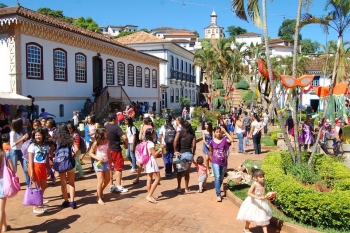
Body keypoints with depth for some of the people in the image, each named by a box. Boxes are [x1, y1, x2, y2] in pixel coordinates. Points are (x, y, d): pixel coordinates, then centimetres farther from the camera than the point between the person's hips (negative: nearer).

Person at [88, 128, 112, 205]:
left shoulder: (107, 141, 2)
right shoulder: (96, 143, -13)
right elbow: (90, 153, -8)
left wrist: (110, 161, 13)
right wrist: (97, 158, -22)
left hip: (106, 162, 6)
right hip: (99, 163, -6)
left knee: (107, 179, 11)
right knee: (100, 180, -5)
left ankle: (101, 191, 37)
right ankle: (99, 198, 9)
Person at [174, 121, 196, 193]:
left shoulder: (179, 133, -4)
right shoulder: (192, 134, 3)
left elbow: (175, 141, -20)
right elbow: (193, 145, -5)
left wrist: (175, 151, -12)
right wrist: (193, 154, 7)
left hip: (180, 153, -2)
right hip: (189, 154, 2)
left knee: (179, 172, 15)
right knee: (187, 172, 12)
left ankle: (179, 187, 20)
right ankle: (186, 188, 20)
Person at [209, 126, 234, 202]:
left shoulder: (224, 139, -6)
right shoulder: (212, 142, -4)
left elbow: (231, 140, -27)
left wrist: (225, 132, -22)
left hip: (223, 162, 2)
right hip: (215, 162, -1)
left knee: (221, 178, 16)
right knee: (217, 177, -14)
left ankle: (218, 190, 40)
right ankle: (218, 195, -9)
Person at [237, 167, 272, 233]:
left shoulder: (263, 184, -6)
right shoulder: (254, 184, -25)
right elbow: (249, 193, -35)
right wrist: (257, 197, -45)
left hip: (261, 202, 5)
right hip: (254, 202, -5)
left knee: (263, 217, 6)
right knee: (250, 216, 14)